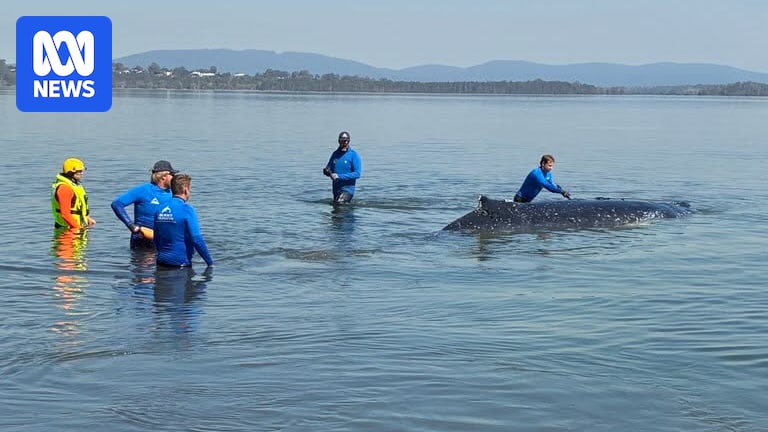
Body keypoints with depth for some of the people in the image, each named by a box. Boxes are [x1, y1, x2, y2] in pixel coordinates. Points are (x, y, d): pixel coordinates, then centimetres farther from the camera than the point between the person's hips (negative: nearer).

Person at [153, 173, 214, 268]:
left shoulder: (159, 209, 7)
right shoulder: (187, 210, -12)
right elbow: (197, 239, -17)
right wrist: (210, 262, -10)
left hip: (161, 263, 7)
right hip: (181, 264, -7)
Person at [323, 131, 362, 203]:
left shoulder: (354, 155, -8)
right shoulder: (335, 154, 9)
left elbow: (357, 174, -15)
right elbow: (327, 169, 14)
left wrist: (339, 176, -20)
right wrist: (327, 171, -13)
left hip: (348, 189, -7)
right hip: (336, 189, 7)